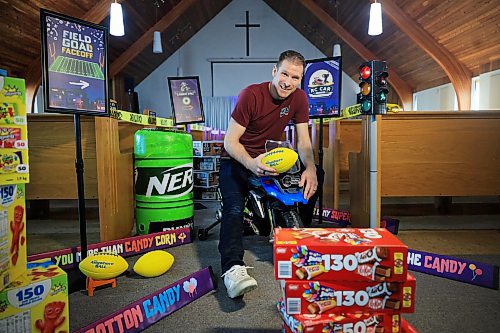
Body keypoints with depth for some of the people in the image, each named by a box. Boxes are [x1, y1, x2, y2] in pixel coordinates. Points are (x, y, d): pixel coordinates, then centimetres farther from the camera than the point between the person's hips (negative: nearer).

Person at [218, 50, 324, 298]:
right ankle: (233, 268, -30)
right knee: (234, 209, -28)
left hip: (270, 158, 5)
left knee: (311, 183, -11)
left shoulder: (299, 98, -3)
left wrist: (310, 168, -24)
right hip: (237, 160, -4)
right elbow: (230, 141, -19)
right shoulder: (251, 94, -18)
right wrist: (251, 164, -39)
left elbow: (303, 141, -3)